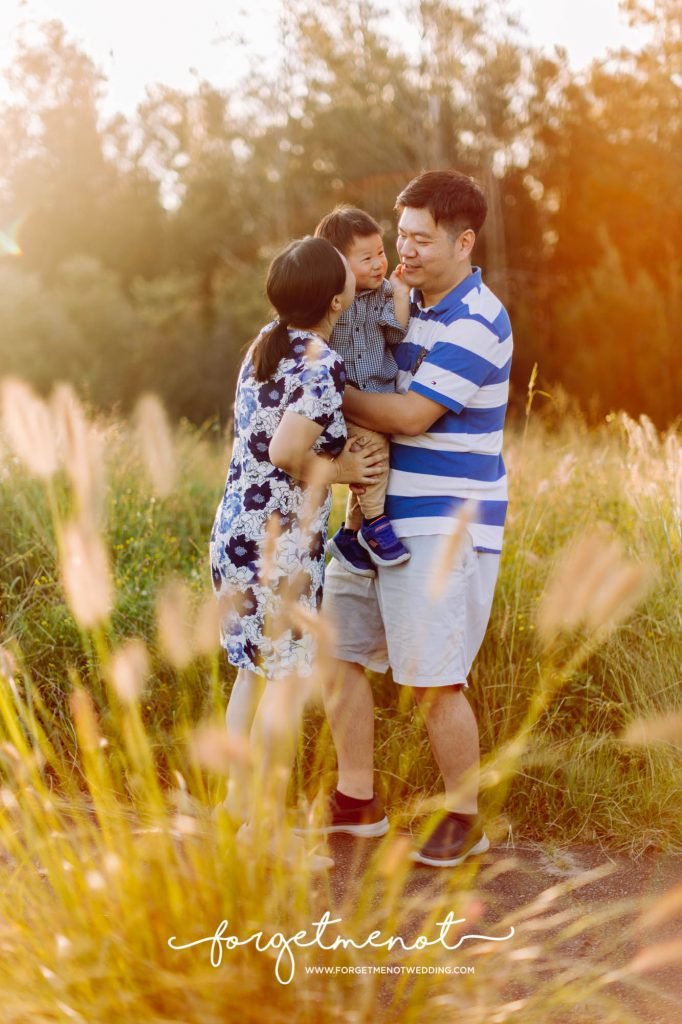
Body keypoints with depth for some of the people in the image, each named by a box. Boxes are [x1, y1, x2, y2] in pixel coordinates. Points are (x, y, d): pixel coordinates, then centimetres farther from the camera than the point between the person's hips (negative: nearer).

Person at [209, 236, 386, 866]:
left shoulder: (265, 344, 9)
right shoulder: (323, 366, -16)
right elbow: (285, 450, -25)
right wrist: (336, 470, -9)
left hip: (237, 525, 8)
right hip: (283, 536, -8)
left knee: (255, 672, 16)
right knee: (288, 677, 1)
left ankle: (239, 809, 24)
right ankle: (269, 823, 8)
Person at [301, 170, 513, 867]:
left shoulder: (476, 323, -14)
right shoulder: (406, 302, 13)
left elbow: (410, 416, -20)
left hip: (447, 527, -9)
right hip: (380, 515, 9)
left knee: (435, 679, -5)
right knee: (337, 650, 9)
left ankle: (464, 818, 14)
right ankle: (357, 802, 22)